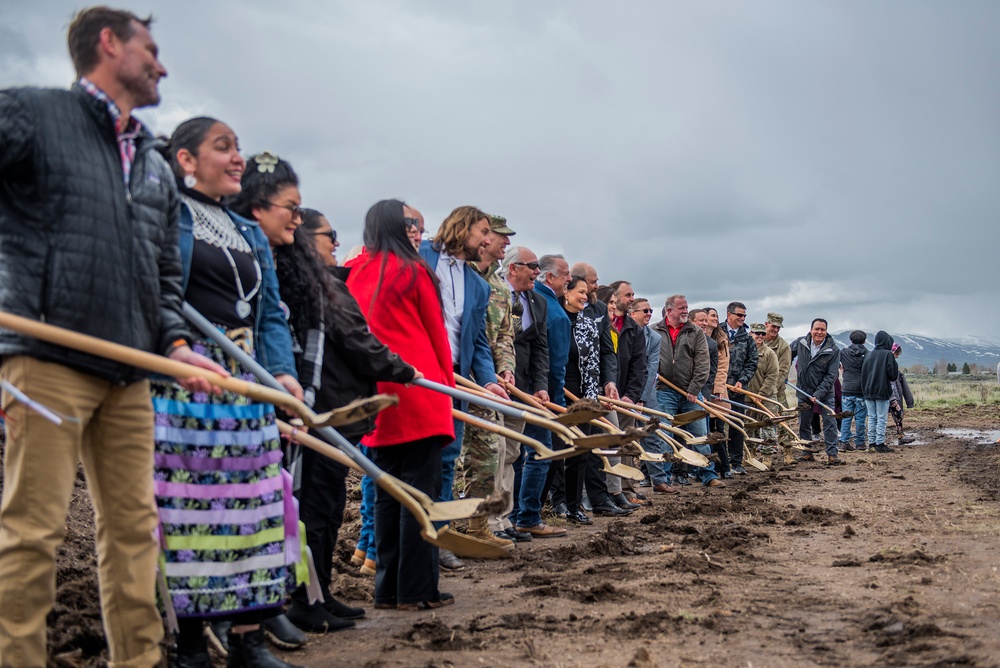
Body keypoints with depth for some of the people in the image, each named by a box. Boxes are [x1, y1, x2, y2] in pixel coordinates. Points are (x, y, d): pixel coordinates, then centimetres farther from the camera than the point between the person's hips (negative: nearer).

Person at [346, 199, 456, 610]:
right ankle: (418, 590, 2)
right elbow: (437, 335, 1)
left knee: (386, 493, 11)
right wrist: (448, 386, 11)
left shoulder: (356, 275, 9)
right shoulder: (413, 272, -4)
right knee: (419, 491, -1)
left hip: (375, 398, 6)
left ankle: (387, 589, 16)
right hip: (417, 395, -5)